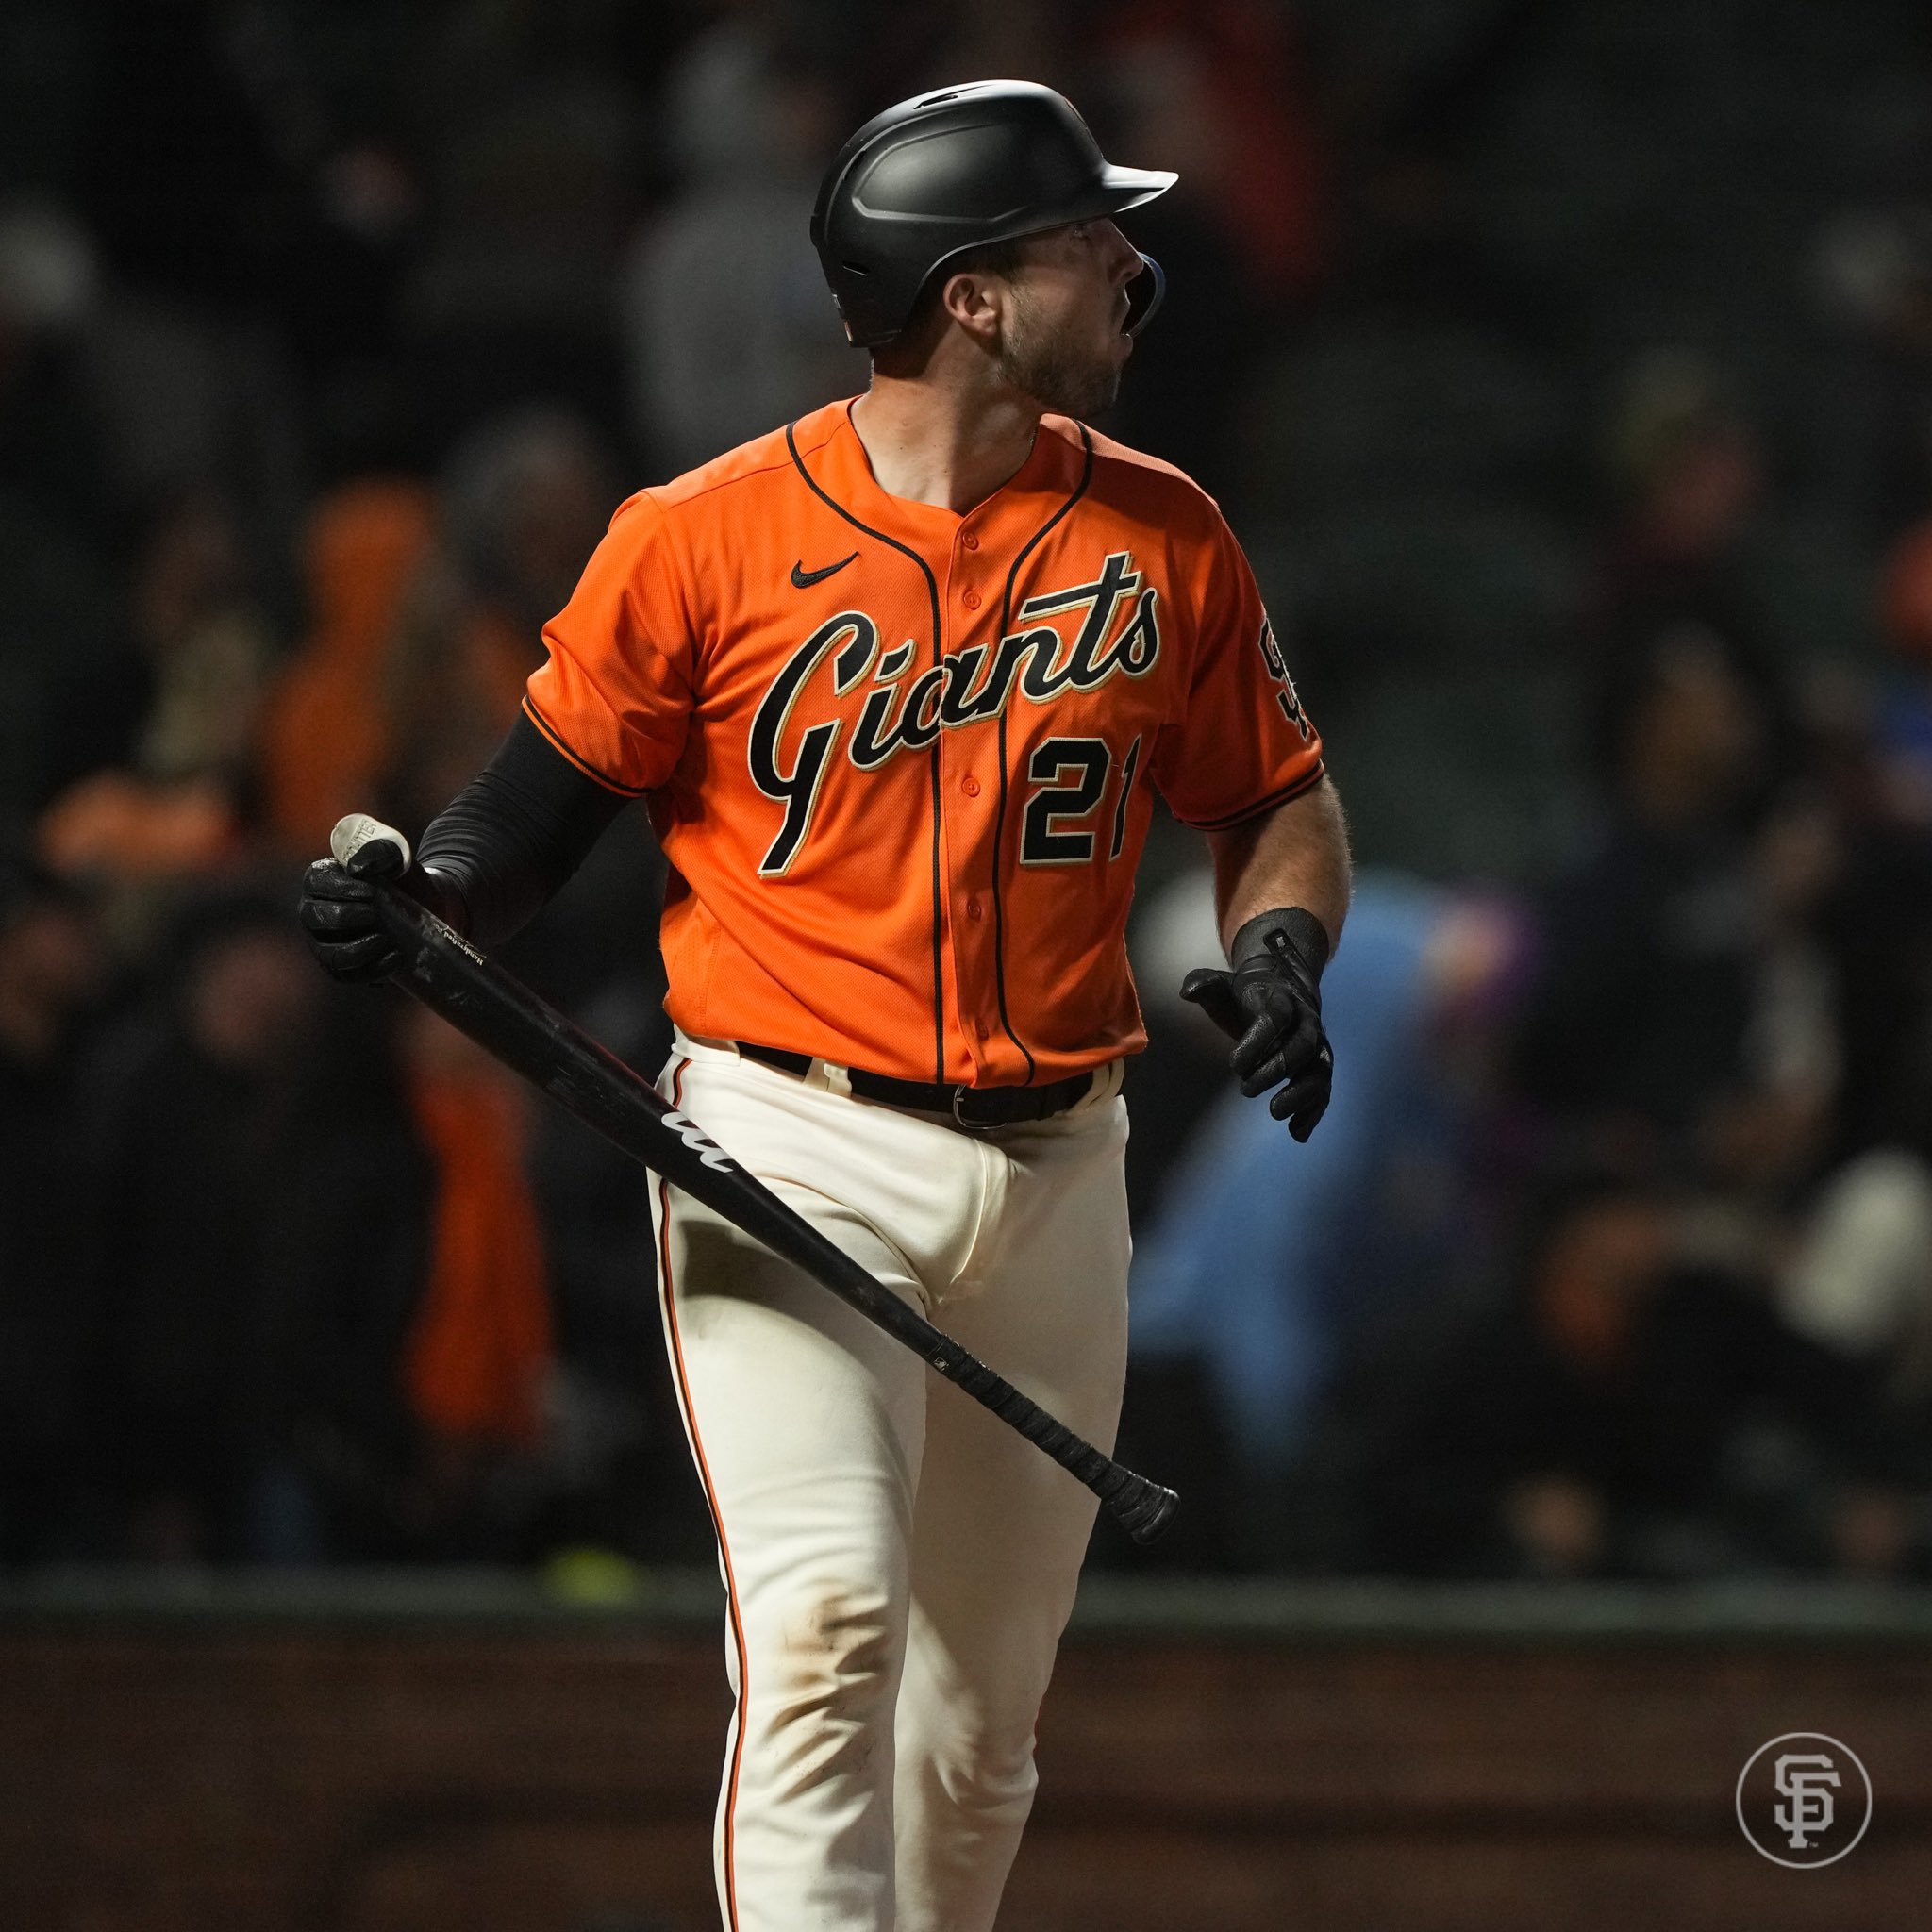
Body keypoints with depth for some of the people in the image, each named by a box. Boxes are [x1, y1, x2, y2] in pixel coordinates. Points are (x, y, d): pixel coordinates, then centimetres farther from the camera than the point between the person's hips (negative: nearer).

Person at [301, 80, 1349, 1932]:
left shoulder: (1162, 538, 6)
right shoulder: (710, 536, -5)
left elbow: (1280, 801, 16)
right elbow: (547, 802, 1)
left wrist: (1278, 948, -4)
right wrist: (411, 894, -19)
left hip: (1052, 1180, 4)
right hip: (792, 1158, -4)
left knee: (976, 1728, 10)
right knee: (825, 1627, -23)